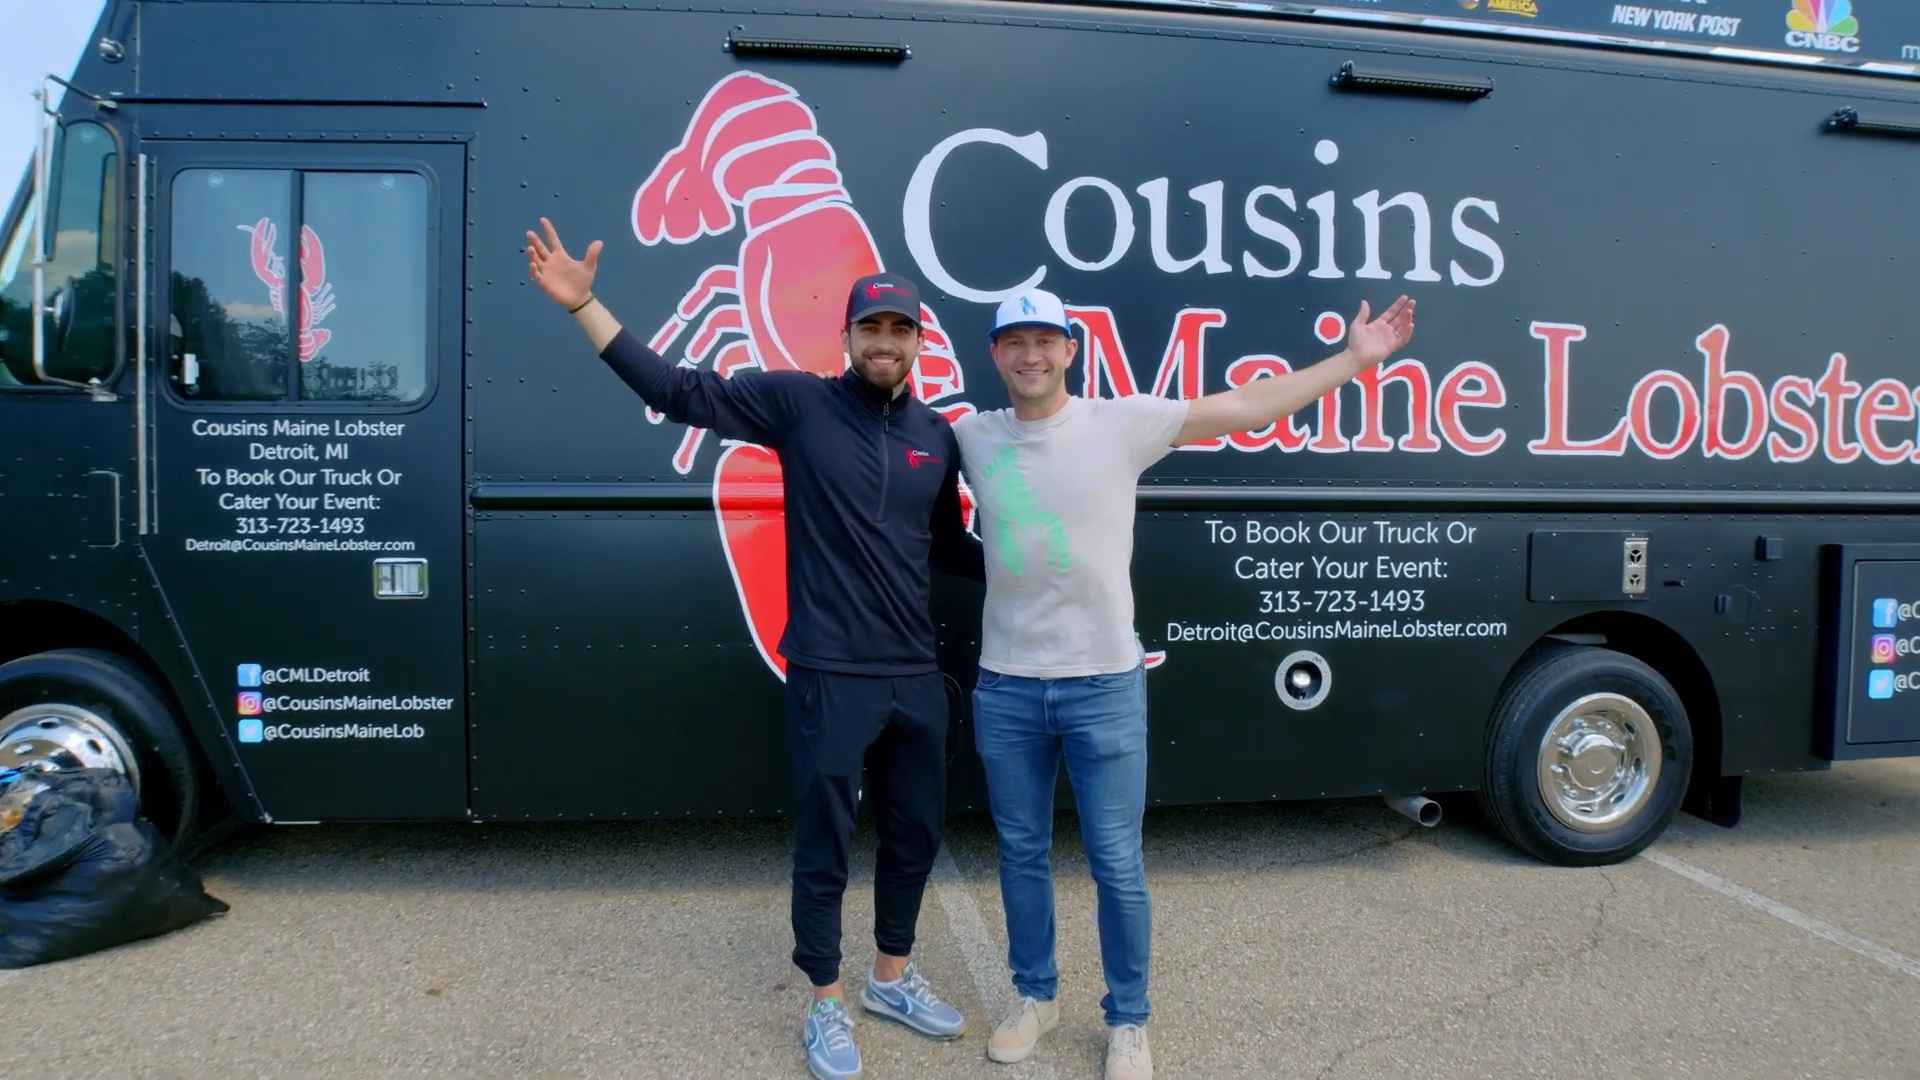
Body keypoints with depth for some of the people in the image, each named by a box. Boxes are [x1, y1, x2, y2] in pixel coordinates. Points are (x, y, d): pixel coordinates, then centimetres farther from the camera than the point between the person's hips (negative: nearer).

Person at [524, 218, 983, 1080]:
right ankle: (826, 1007, 30)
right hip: (829, 677, -5)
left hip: (916, 677, 5)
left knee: (915, 834, 18)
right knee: (823, 846, 8)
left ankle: (892, 978, 41)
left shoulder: (936, 435, 7)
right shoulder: (798, 401, -6)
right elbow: (677, 391, -10)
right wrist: (583, 305, -16)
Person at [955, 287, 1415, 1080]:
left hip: (1104, 686, -2)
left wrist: (1355, 358, -3)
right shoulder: (972, 438, 3)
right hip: (1005, 688, 3)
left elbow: (1244, 408, -3)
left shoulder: (1122, 422, -5)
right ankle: (1034, 996, 38)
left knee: (1117, 867, 7)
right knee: (1021, 853, 17)